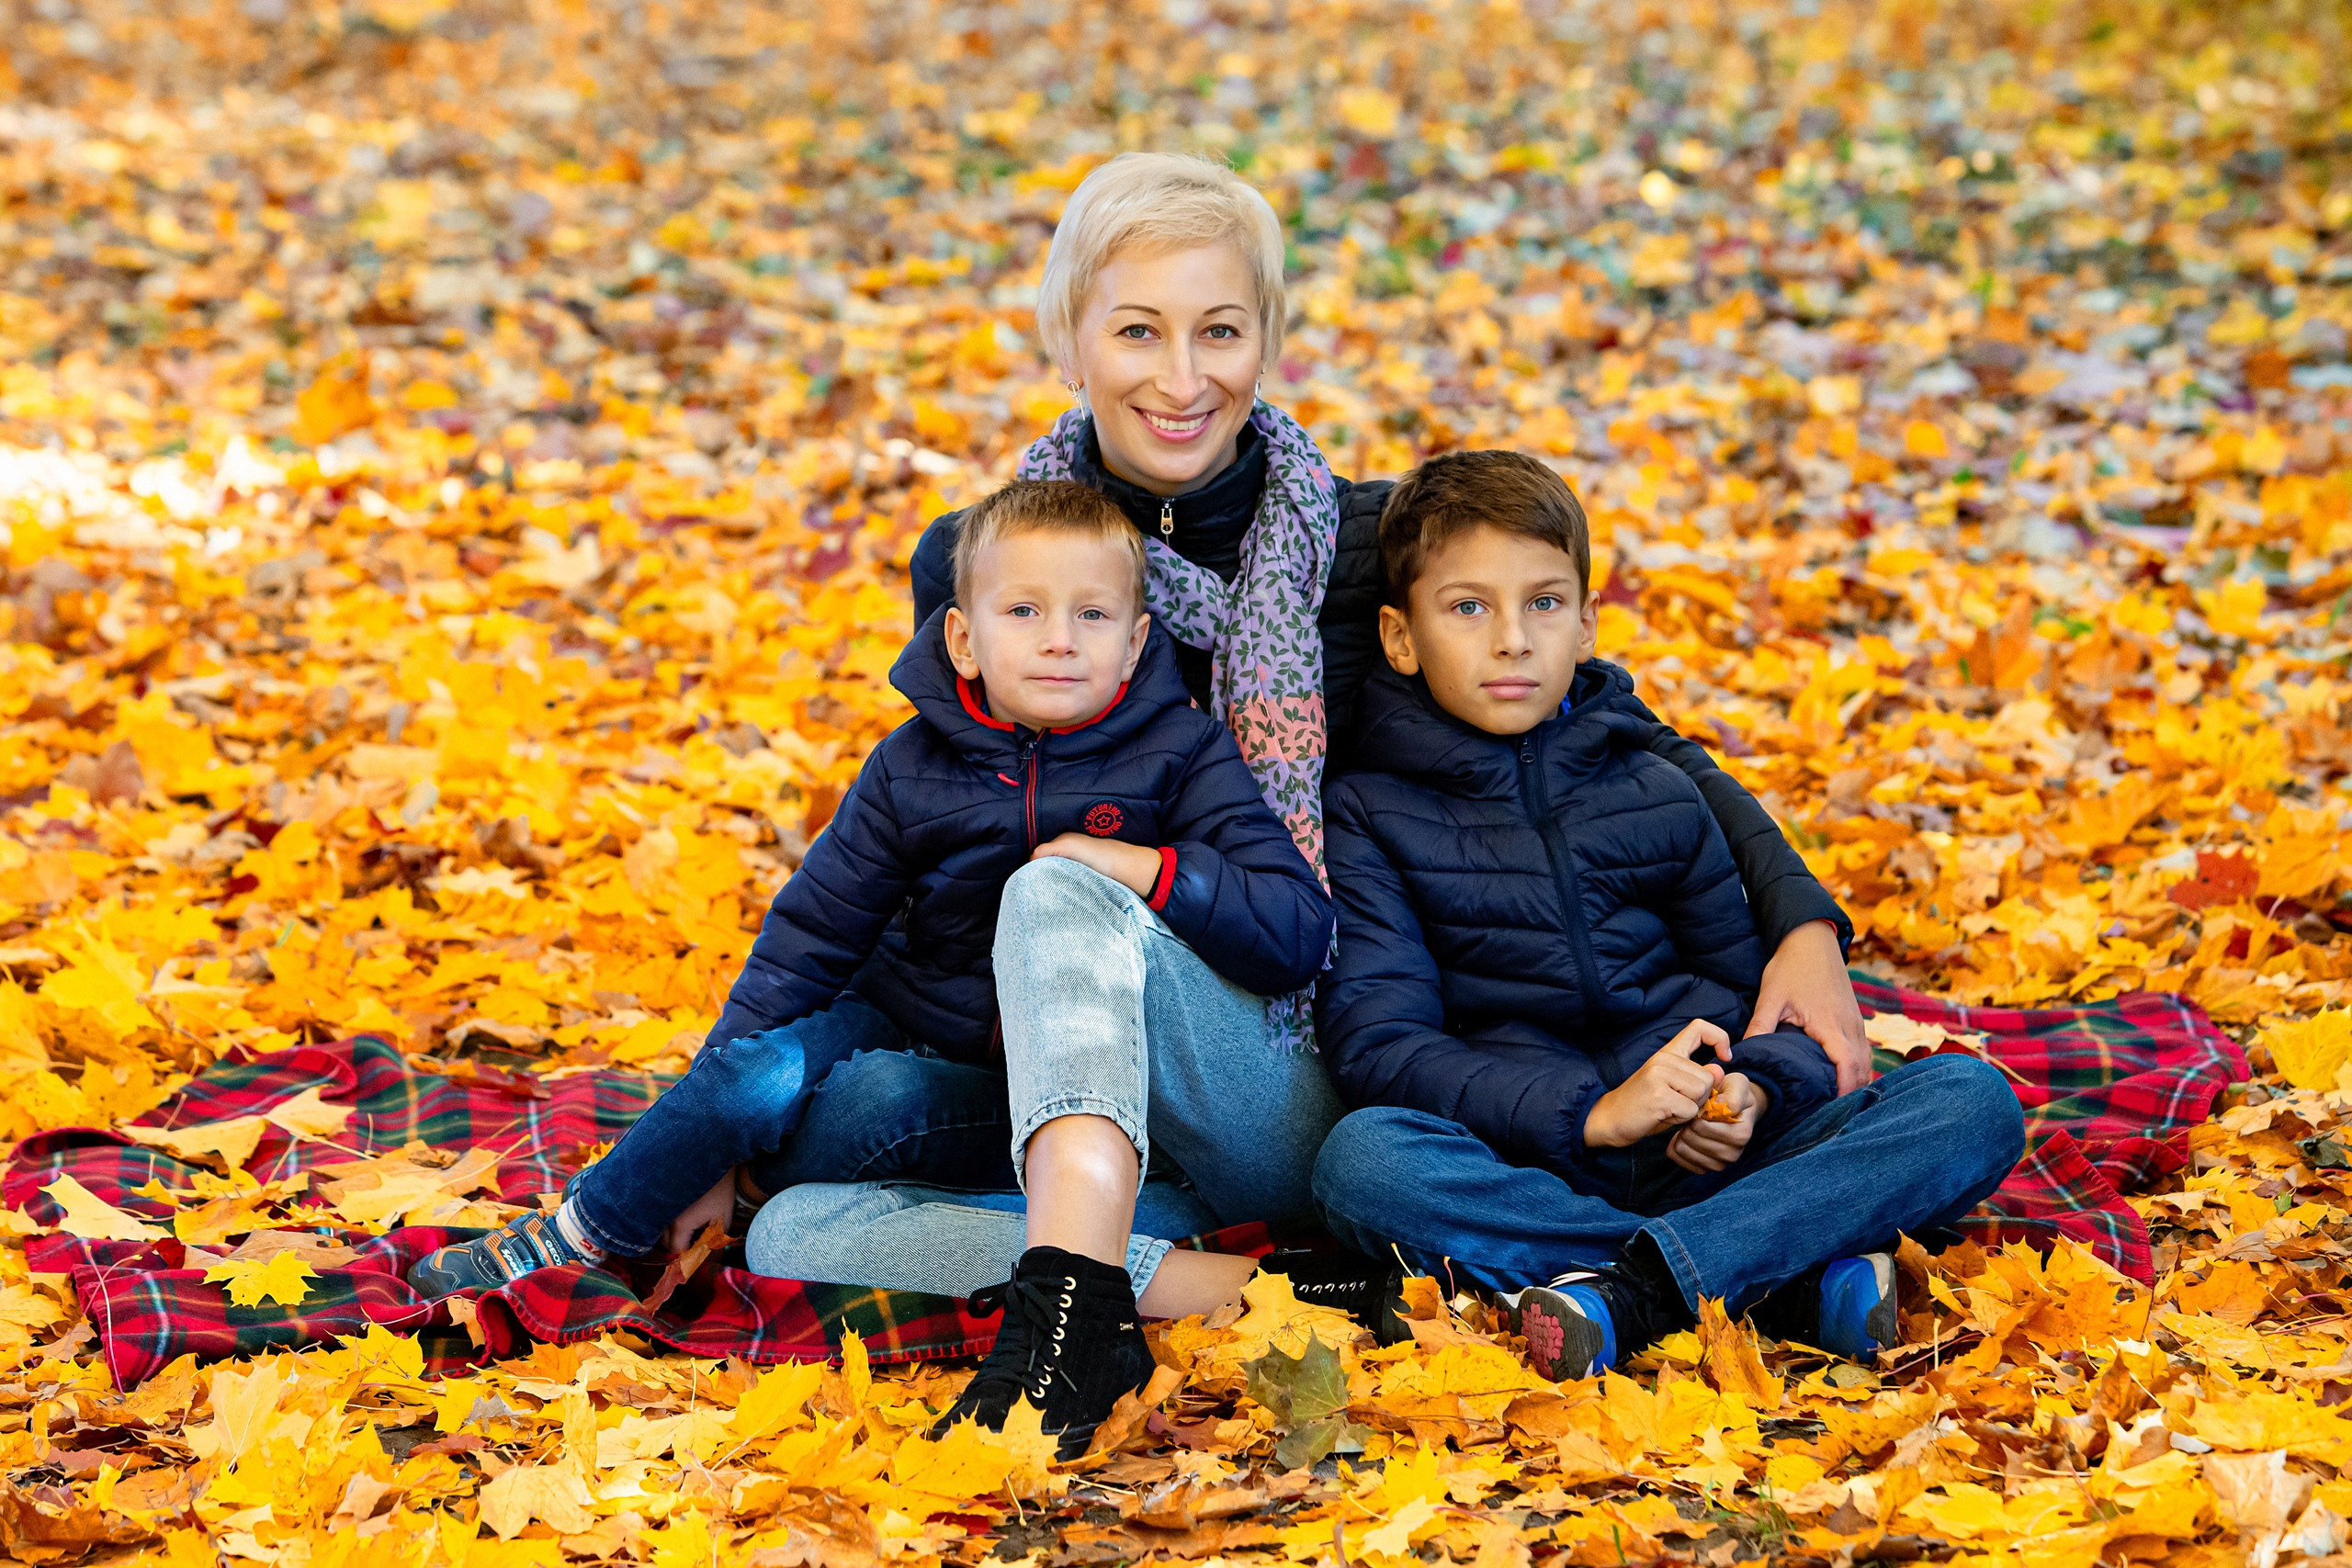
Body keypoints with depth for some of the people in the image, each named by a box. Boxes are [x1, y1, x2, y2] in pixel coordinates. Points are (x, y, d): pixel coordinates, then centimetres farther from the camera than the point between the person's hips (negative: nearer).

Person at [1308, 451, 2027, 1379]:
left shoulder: (1655, 794, 16)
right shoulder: (1369, 817, 6)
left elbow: (1760, 981, 17)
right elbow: (1379, 1045, -5)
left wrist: (1753, 1092, -8)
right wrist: (1589, 1112, -17)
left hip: (1703, 1162, 3)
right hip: (1527, 1172, -3)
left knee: (1972, 1102, -17)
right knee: (1360, 1159, -35)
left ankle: (1637, 1288, -34)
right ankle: (1796, 1277, -35)